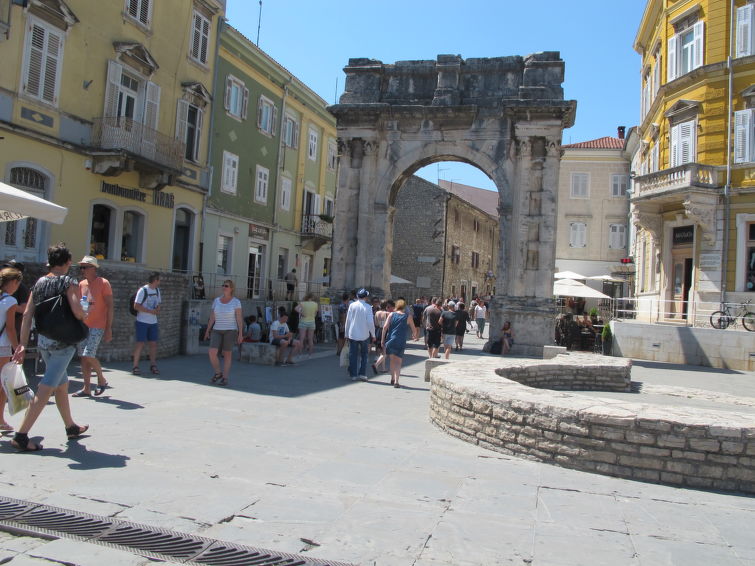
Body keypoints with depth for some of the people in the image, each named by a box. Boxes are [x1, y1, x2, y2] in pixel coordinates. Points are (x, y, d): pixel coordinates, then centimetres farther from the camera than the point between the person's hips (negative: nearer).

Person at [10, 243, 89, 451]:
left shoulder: (39, 283, 9)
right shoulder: (69, 282, -10)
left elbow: (27, 314, 5)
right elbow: (77, 311, -24)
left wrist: (23, 344, 6)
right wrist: (85, 315, -1)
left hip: (43, 340, 7)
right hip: (63, 341, -7)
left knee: (62, 384, 20)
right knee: (45, 389, -4)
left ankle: (71, 427, 35)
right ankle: (21, 435, -6)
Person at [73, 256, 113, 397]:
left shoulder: (103, 283, -7)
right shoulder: (81, 284, 11)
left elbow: (109, 306, -8)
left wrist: (109, 328, -13)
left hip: (97, 326, -7)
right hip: (83, 325, 7)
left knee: (88, 355, -14)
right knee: (83, 357, 6)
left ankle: (101, 379, 9)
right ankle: (87, 388, 13)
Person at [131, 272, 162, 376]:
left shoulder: (157, 291, 12)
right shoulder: (142, 290, -11)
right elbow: (136, 306, -16)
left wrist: (158, 310, 1)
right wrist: (151, 311, -21)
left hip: (153, 322, 7)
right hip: (142, 322, -6)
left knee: (153, 343, 6)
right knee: (140, 343, -4)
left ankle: (153, 365, 14)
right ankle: (135, 366, 5)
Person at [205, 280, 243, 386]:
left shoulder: (236, 302, -4)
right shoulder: (216, 300, 7)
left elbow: (239, 318, -8)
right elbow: (212, 317, 8)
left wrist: (240, 334, -13)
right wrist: (207, 331, 5)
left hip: (230, 330, -3)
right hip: (217, 331, 3)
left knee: (227, 354, -1)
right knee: (211, 353, -12)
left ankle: (225, 378, 9)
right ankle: (218, 373, 10)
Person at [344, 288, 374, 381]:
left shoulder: (352, 305, -4)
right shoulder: (368, 307, -9)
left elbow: (348, 320, -1)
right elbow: (370, 322, -10)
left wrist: (347, 333, 8)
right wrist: (373, 334, 2)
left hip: (353, 334, 1)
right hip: (364, 335, -1)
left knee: (353, 355, 8)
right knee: (364, 355, 14)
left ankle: (353, 375, 10)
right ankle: (362, 374, 9)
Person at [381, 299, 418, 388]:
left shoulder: (391, 315, 5)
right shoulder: (408, 317, 3)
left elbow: (385, 327, -3)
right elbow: (414, 330, 6)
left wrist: (383, 340, 1)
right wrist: (415, 336, 28)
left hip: (390, 340, 2)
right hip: (401, 343, -2)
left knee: (392, 360, 19)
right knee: (398, 362, 1)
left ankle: (392, 379, 26)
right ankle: (396, 381, -11)